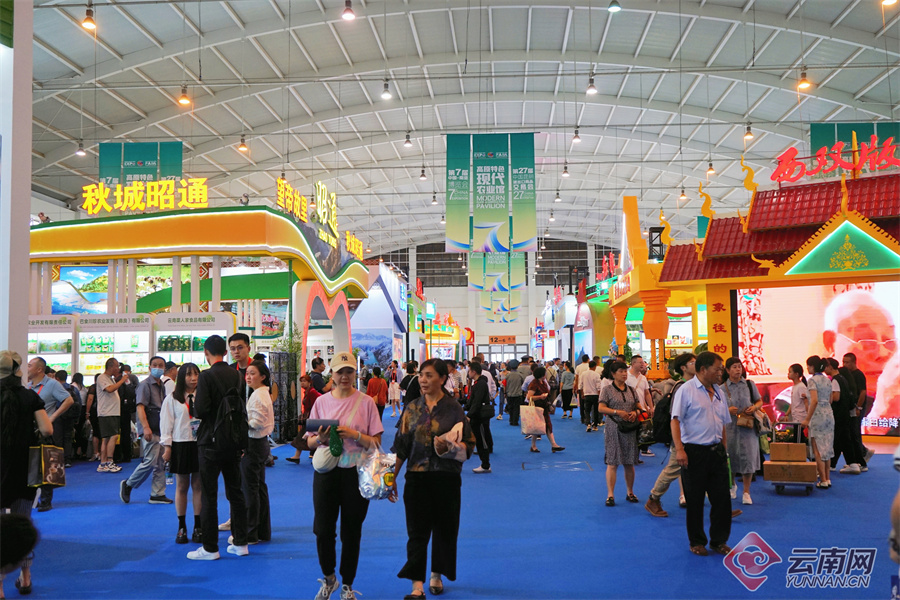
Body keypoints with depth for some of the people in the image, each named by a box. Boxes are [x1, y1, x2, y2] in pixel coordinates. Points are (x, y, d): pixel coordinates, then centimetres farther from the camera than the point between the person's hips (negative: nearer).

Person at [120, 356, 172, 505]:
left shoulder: (162, 386, 17)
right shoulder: (145, 385, -7)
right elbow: (140, 407, -17)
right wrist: (146, 427, -27)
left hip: (161, 430, 8)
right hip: (150, 430, -8)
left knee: (161, 463, 7)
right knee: (150, 462, -11)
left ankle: (158, 494, 13)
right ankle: (127, 485, 9)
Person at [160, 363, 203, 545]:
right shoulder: (172, 399, 2)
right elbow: (166, 423, 0)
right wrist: (167, 447, -5)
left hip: (200, 445, 1)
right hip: (181, 445, -1)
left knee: (198, 486, 5)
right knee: (181, 487, 6)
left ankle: (198, 526, 13)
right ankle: (182, 527, 15)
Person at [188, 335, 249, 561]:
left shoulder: (206, 376, -14)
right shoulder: (237, 375, 4)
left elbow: (201, 410, -20)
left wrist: (195, 403, 1)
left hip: (211, 442, -6)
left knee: (209, 496, 2)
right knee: (235, 492, 13)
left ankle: (210, 548, 6)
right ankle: (240, 543, 19)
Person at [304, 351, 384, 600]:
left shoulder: (366, 402, -3)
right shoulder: (322, 401, 5)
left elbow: (376, 442, -2)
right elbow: (310, 441, 8)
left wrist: (355, 435, -19)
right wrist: (320, 438, -13)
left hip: (356, 473, -2)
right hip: (326, 471, 2)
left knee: (351, 532, 7)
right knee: (323, 529, 3)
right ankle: (328, 578, 28)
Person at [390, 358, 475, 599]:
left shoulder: (453, 408, -2)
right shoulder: (412, 408, 4)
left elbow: (469, 444, -1)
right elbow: (401, 447, 7)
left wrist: (449, 446, -21)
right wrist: (391, 478, 5)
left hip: (446, 477, -1)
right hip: (417, 476, 1)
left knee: (444, 529, 9)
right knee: (417, 531, -2)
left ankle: (437, 575, 29)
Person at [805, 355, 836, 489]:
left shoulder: (813, 380, -13)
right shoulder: (827, 380, 12)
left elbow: (814, 401, -21)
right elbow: (830, 400, 16)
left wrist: (807, 419, -19)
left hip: (818, 415, -8)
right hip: (829, 413, 8)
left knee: (818, 449, -2)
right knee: (826, 448, 13)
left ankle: (823, 481, -2)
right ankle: (828, 479, 16)